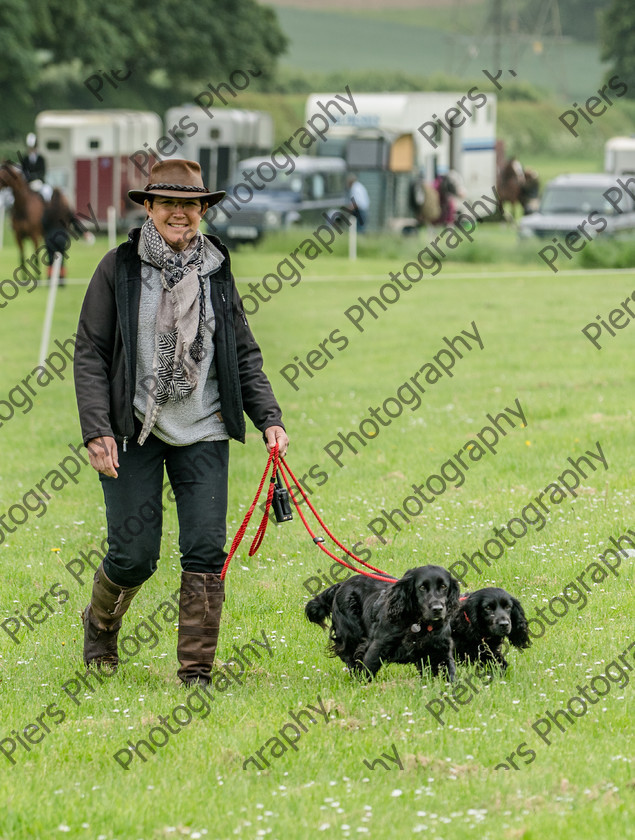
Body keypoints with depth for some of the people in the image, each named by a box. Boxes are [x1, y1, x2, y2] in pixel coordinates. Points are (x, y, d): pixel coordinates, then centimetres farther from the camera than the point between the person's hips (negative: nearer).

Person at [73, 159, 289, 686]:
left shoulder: (217, 273, 8)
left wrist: (268, 418, -1)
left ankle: (196, 672, 1)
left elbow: (245, 355, 12)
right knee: (134, 554, -2)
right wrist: (97, 430, -11)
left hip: (203, 431, 2)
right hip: (135, 430, -2)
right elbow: (90, 353, -1)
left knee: (206, 552, -6)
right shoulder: (119, 268, -1)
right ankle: (100, 623, 31)